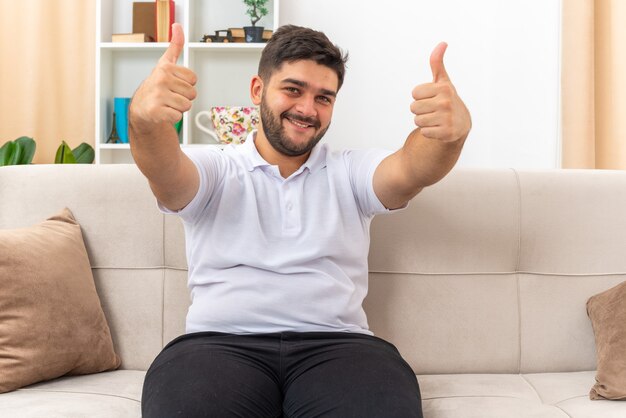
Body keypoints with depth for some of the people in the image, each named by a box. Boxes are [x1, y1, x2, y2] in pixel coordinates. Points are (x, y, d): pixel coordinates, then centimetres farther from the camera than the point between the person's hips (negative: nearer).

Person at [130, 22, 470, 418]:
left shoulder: (351, 173, 16)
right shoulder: (212, 170, 13)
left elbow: (411, 171, -4)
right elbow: (166, 171, -9)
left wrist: (450, 132, -29)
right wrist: (147, 121, -34)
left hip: (336, 343, 1)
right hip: (220, 342, -1)